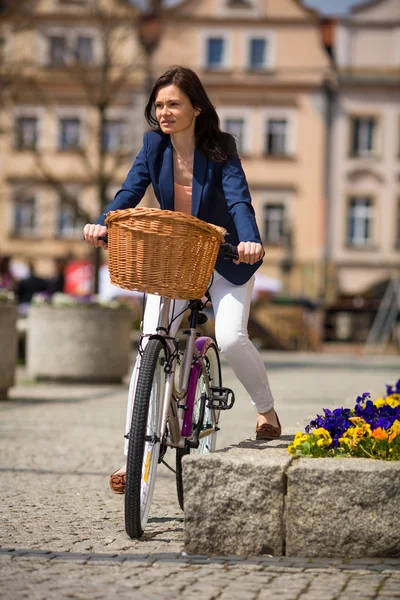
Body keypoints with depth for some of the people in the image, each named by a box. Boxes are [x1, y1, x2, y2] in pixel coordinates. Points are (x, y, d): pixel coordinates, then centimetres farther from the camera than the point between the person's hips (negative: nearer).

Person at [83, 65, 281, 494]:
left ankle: (266, 409, 12)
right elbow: (131, 190, -16)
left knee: (230, 338, -21)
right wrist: (102, 224, -36)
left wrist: (250, 240, -48)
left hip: (225, 258, -3)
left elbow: (238, 198, -28)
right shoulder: (154, 145, -6)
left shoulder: (220, 148, -16)